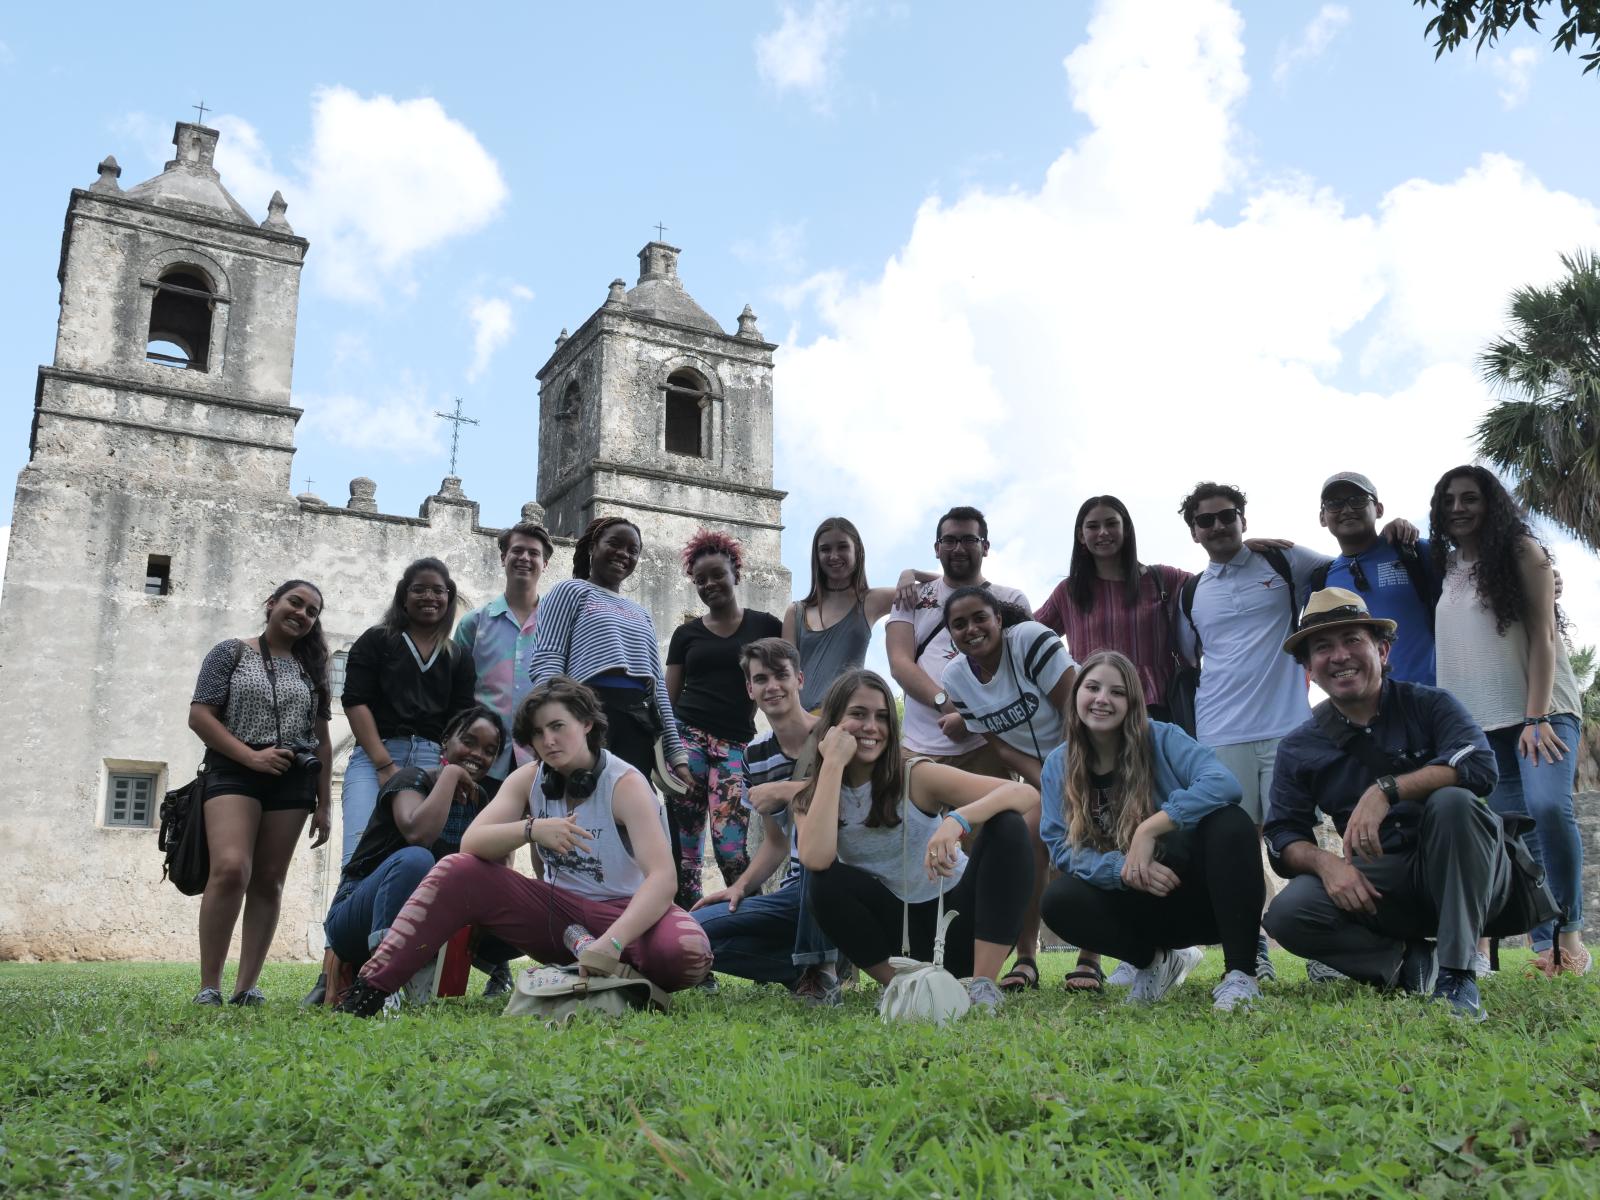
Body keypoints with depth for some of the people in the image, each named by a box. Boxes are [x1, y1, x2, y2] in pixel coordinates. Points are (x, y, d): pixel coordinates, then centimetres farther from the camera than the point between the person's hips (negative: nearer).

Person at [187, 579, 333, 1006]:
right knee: (231, 869, -22)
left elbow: (321, 737, 16)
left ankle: (247, 986, 2)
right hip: (234, 772, -4)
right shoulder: (231, 652, 6)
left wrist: (325, 803, 10)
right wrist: (250, 756, -14)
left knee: (269, 881, -1)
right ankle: (209, 986, -17)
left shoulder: (310, 668, 17)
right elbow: (199, 716, -2)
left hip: (293, 780, 4)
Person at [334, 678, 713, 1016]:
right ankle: (370, 990, -19)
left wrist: (612, 942, -44)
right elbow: (471, 842, -14)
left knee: (687, 951, -37)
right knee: (458, 870, -15)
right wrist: (531, 829, -34)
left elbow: (662, 877, -29)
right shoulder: (528, 779, 0)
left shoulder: (625, 784, -16)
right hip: (557, 912, 4)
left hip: (622, 912, -4)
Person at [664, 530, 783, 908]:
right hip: (687, 738, 2)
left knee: (731, 846, -14)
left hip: (736, 744, -2)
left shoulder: (766, 626, 9)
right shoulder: (686, 633, 14)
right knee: (684, 847, -2)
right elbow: (669, 696, 13)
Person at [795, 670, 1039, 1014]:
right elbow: (816, 859, -29)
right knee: (827, 882, -25)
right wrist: (833, 763, -22)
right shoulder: (810, 800, -4)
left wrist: (957, 820, -42)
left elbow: (1026, 794, -23)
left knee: (1007, 826, -24)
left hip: (955, 918, -1)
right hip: (900, 935, 1)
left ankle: (982, 985, -22)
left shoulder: (917, 777, -12)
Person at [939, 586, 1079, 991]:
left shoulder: (1030, 639, -24)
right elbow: (1002, 748, -6)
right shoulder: (955, 678, -7)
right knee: (1030, 841, -14)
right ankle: (1025, 958, -6)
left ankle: (1090, 960, -10)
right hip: (1042, 771, 5)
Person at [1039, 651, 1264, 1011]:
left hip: (1197, 892, -2)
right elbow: (1062, 847, -8)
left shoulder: (1160, 738, -11)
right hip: (1137, 904, 2)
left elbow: (1223, 783, -28)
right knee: (1059, 901, -25)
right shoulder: (1058, 765, -1)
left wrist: (1149, 829, -33)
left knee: (1230, 822, -31)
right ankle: (1155, 961, 2)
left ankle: (1240, 972, -24)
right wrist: (1122, 869, -26)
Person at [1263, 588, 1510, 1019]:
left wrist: (1386, 789, -33)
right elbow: (1284, 838, 1)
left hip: (1461, 876, -1)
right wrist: (1324, 862, -22)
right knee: (1287, 913, -25)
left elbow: (1480, 765, -21)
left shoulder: (1429, 705, -2)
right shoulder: (1299, 750, 5)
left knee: (1452, 801, -32)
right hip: (1379, 885, 1)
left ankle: (1456, 975, -26)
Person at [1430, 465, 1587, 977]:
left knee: (1548, 806, -25)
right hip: (1480, 723, 4)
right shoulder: (1444, 567, 13)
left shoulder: (1520, 551, 1)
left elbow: (1543, 634, -7)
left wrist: (1537, 717, -16)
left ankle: (1569, 932, -11)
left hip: (1540, 711, -4)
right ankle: (1544, 945, 4)